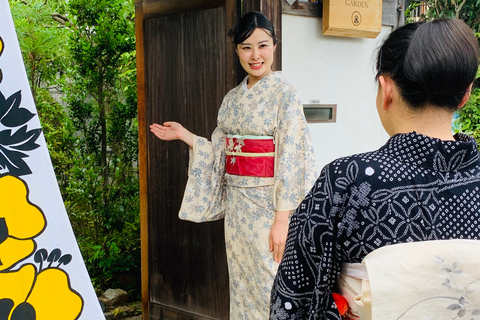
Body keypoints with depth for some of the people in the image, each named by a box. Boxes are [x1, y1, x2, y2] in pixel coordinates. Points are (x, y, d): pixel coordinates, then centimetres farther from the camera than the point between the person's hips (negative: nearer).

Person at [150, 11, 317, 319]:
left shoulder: (284, 93, -9)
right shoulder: (232, 98, 10)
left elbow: (291, 159, -15)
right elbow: (222, 154, 13)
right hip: (237, 205, 6)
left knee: (269, 283, 0)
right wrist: (185, 135, 5)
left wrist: (282, 219, -19)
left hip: (269, 203, -6)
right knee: (241, 283, 14)